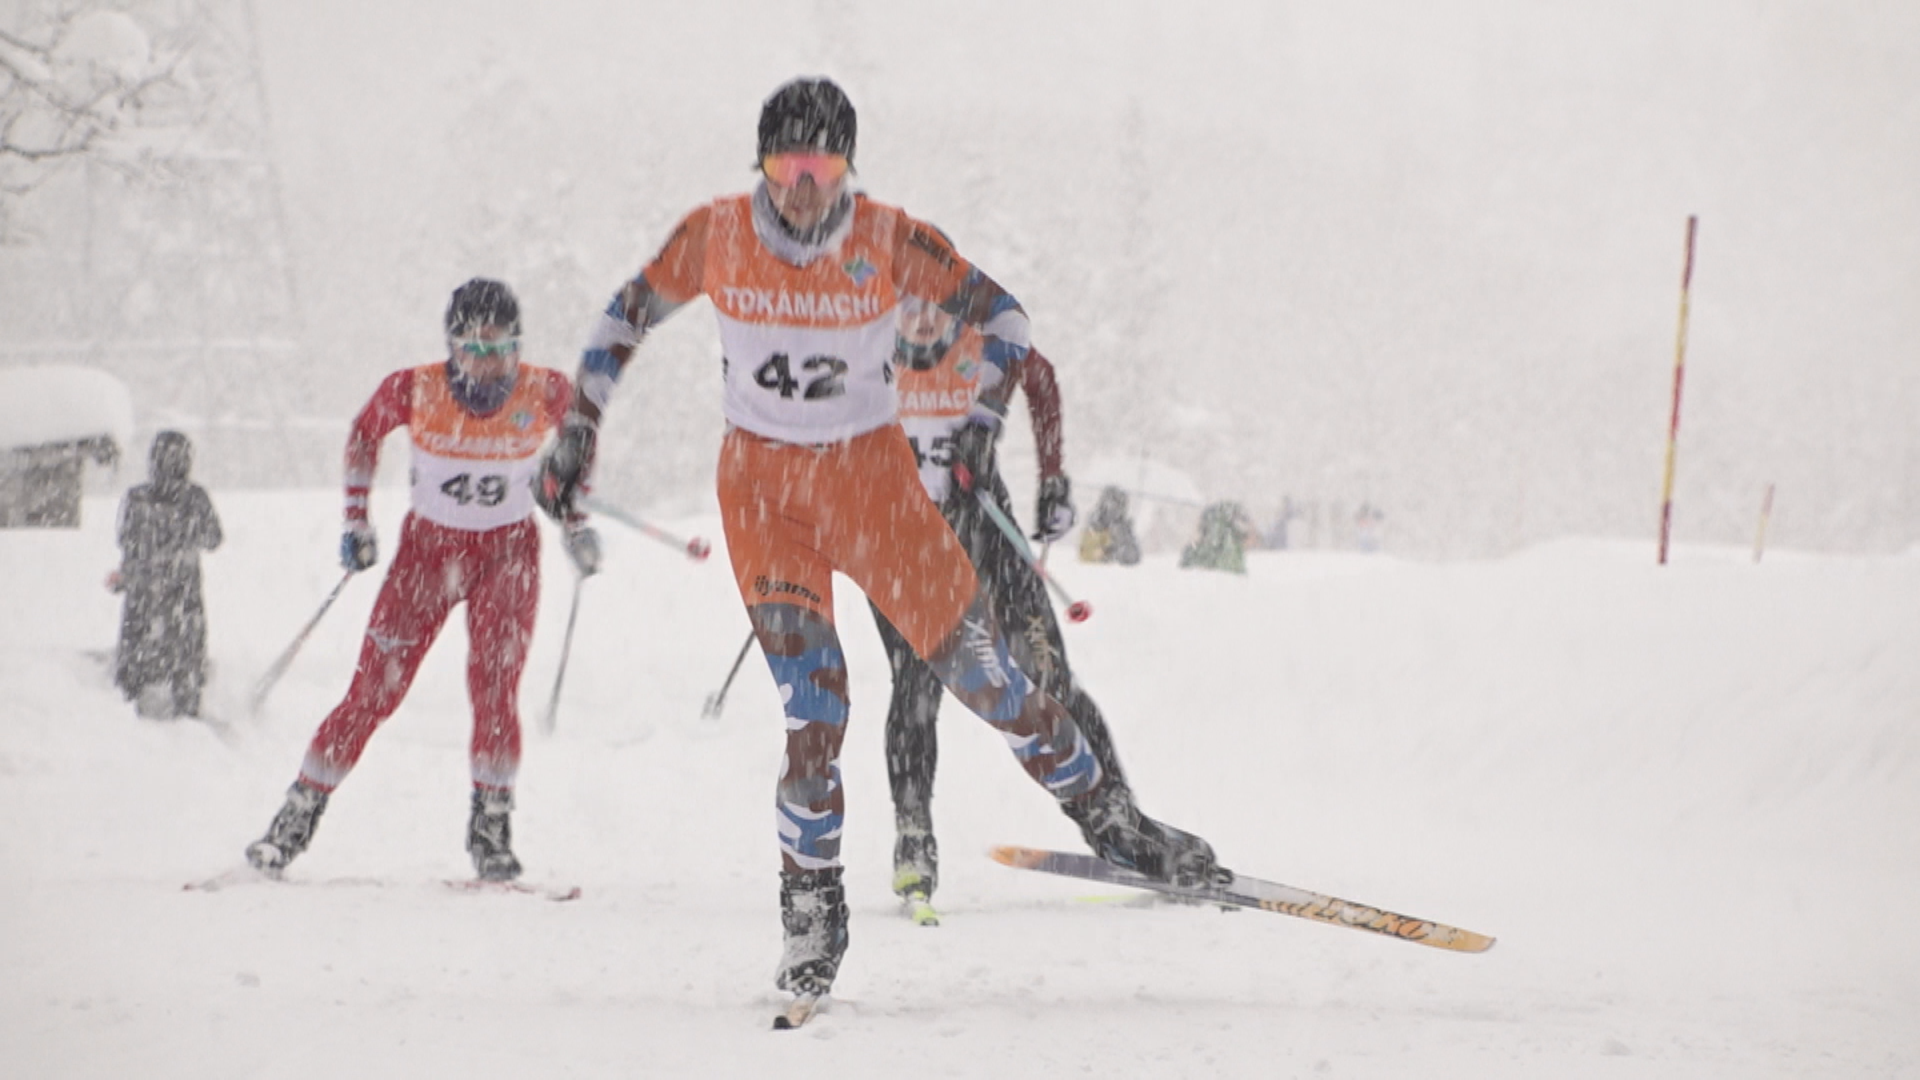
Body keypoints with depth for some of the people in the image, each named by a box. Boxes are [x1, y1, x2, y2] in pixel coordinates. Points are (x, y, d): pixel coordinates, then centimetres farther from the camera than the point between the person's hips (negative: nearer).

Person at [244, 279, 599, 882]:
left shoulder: (545, 395, -17)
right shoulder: (414, 391, -18)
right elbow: (364, 436, 3)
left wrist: (575, 521, 6)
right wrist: (356, 520, 1)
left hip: (508, 551, 0)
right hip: (427, 545, 0)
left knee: (495, 687, -17)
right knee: (374, 690, -4)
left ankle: (492, 823, -4)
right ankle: (299, 815, 6)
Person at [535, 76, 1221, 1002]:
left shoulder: (888, 241, -12)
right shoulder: (716, 237, -9)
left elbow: (999, 311, 0)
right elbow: (625, 317, 5)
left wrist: (985, 416, -10)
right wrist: (580, 429, 1)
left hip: (872, 475, 0)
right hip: (761, 484, 0)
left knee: (979, 666, -2)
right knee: (811, 703, -14)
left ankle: (1104, 816, 17)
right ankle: (812, 904, 1)